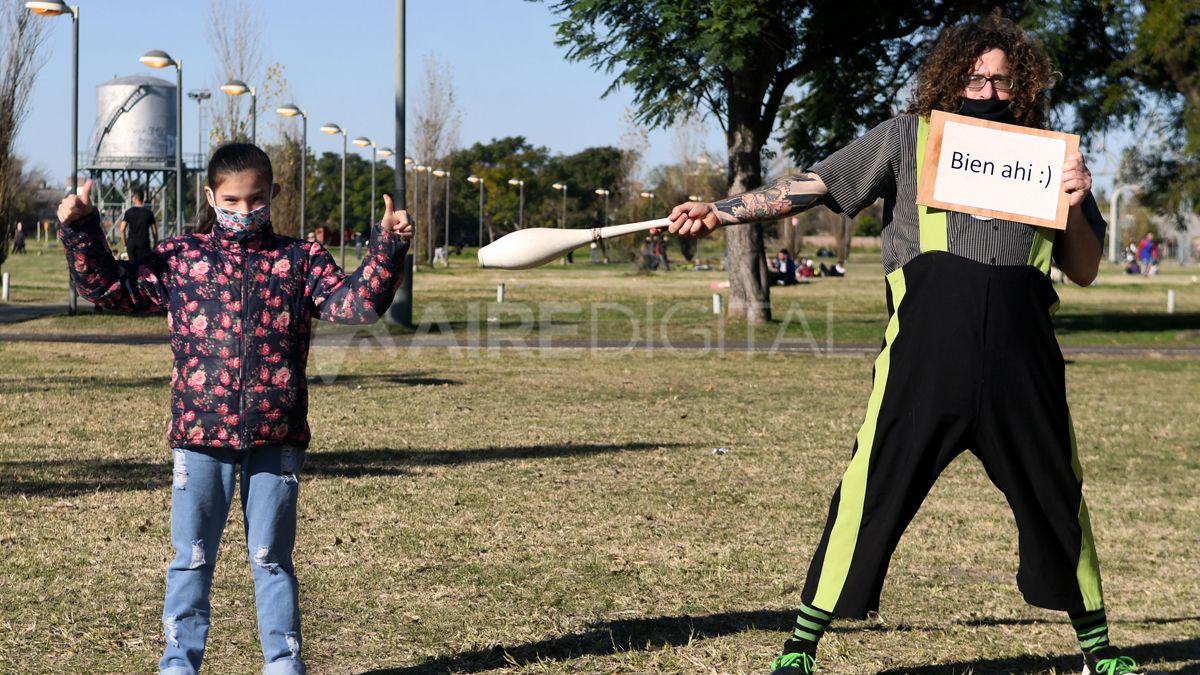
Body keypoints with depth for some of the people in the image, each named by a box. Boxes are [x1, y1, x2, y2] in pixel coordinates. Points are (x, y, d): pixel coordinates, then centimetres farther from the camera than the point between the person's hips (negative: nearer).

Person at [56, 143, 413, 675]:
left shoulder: (300, 260, 6)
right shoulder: (179, 258, 6)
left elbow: (357, 302, -2)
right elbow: (110, 287, 9)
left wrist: (387, 245, -13)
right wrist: (81, 231, -2)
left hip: (277, 437, 0)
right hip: (200, 434, 0)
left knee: (271, 556, 9)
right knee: (192, 556, 8)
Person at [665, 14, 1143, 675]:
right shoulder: (909, 136, 15)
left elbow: (1084, 271, 19)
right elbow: (814, 184, 7)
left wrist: (1075, 203, 1)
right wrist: (721, 211, -3)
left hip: (1022, 347, 3)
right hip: (929, 335, -2)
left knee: (1057, 492, 10)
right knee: (877, 482, -8)